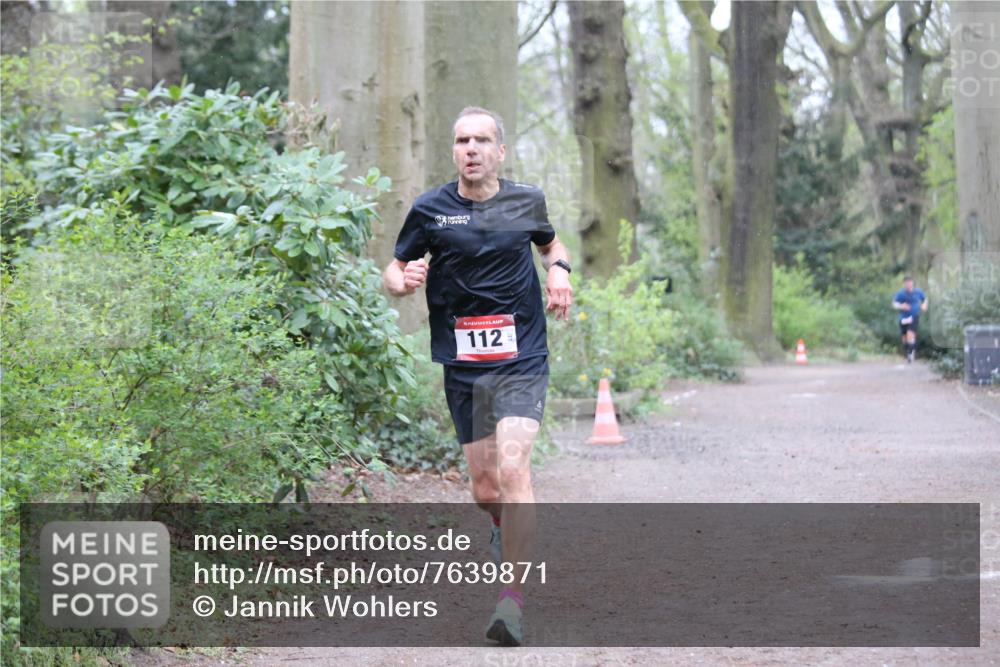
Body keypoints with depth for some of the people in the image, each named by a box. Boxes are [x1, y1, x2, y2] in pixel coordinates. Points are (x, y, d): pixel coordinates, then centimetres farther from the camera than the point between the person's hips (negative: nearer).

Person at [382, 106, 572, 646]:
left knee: (512, 467, -20)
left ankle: (512, 599, -18)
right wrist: (404, 281, -14)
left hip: (521, 359, -1)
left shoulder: (526, 201, 5)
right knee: (484, 487, 6)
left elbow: (550, 243, 25)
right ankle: (506, 529, 44)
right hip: (462, 365, 1)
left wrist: (558, 270, 4)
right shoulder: (429, 209, 1)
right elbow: (394, 270, 9)